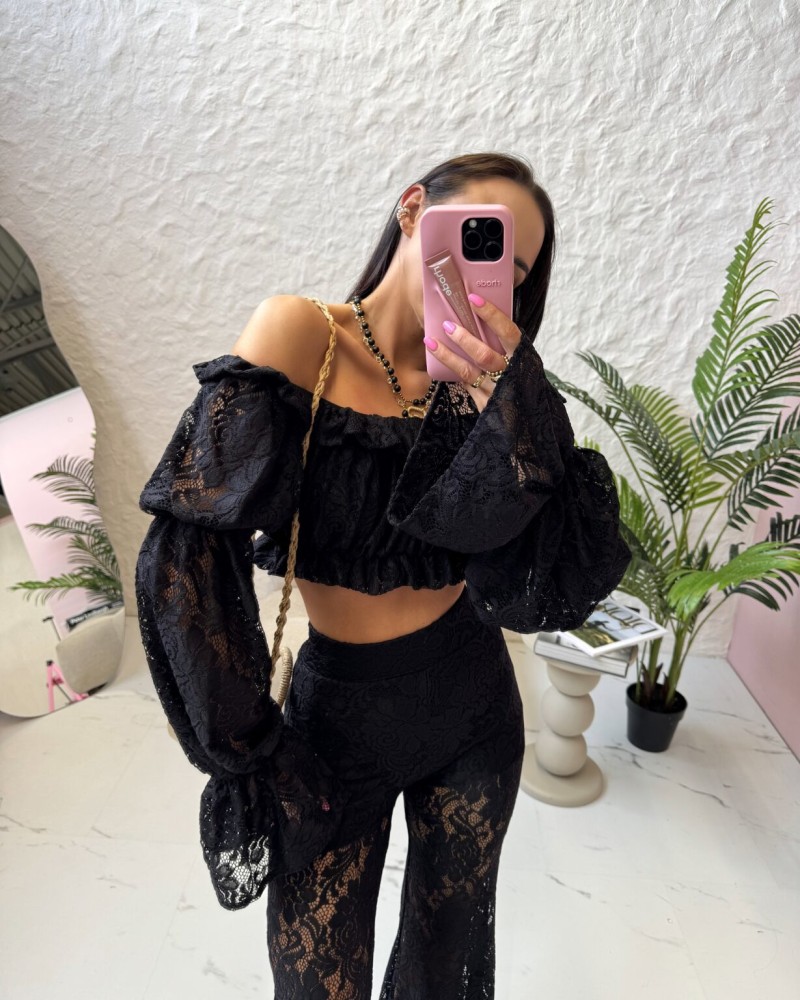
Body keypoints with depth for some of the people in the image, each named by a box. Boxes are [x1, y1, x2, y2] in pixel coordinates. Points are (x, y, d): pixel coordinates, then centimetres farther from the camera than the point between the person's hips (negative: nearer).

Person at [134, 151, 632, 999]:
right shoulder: (301, 336, -14)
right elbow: (188, 552, -18)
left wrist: (506, 397, -27)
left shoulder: (482, 379, -4)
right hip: (338, 715, -3)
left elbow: (545, 590, -15)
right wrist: (248, 751, -13)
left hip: (475, 709, 4)